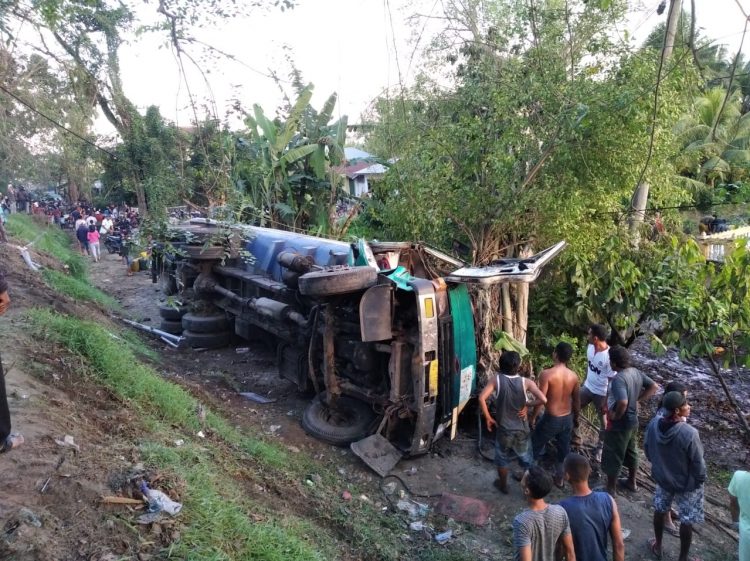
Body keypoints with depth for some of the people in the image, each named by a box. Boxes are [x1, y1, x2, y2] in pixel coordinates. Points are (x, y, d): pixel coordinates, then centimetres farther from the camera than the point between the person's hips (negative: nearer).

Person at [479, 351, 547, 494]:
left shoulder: (497, 379, -15)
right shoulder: (526, 382, -14)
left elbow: (482, 398, -24)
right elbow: (543, 399, -24)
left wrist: (488, 418, -12)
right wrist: (527, 404, -7)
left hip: (504, 429, 0)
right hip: (522, 430, 0)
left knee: (502, 459, 24)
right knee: (526, 458, 24)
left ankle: (503, 485, 42)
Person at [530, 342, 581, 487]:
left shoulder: (547, 374, -23)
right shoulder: (574, 376, -6)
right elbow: (577, 401, 4)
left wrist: (533, 417, -6)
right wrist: (576, 418, 20)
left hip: (551, 419, -5)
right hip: (567, 419, 5)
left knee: (535, 445, 16)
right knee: (563, 449, 22)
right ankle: (559, 478, 36)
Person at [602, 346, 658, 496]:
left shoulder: (618, 379, -31)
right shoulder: (635, 372, -3)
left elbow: (623, 402, -43)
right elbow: (654, 386, 8)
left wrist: (615, 416, -25)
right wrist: (638, 400, 5)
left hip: (619, 424, -9)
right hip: (633, 420, 9)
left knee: (612, 457, 9)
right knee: (631, 452, 26)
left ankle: (610, 489, 24)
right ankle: (631, 482, 44)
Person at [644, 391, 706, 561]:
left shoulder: (654, 425, -17)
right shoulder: (690, 433, -33)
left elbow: (647, 449, -1)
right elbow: (698, 463, -20)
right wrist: (701, 480, 0)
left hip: (662, 477, 4)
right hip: (687, 483, -4)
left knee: (660, 510, 26)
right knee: (686, 521, 16)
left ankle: (657, 546, 45)